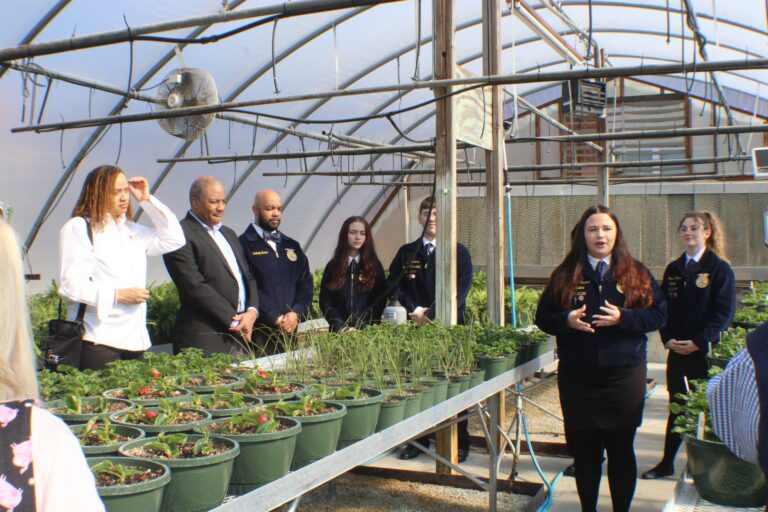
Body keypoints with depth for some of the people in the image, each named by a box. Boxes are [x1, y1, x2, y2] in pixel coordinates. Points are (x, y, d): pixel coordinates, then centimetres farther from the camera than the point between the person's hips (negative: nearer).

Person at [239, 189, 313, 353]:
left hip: (290, 331, 5)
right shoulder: (244, 244, -3)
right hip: (260, 332, -5)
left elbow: (306, 283, 12)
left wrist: (296, 313, -4)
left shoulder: (292, 246, 17)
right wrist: (277, 319, -14)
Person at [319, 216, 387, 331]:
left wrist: (360, 326, -10)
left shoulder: (375, 266, 8)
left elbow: (380, 300, 2)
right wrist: (341, 327, -9)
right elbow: (325, 301, 5)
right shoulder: (333, 266, 9)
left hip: (367, 330, -1)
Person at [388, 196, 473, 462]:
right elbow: (396, 285, 6)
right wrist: (415, 310, -9)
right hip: (417, 326, 2)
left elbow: (459, 290, -7)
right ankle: (418, 438, 16)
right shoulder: (407, 253, 11)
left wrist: (432, 315, -14)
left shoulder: (458, 252, 2)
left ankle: (460, 441, 12)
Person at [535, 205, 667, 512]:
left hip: (624, 376, -1)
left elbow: (659, 314, -1)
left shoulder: (636, 273, 4)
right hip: (576, 377, 1)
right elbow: (543, 317, 6)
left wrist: (623, 317, -17)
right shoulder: (565, 275, 6)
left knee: (621, 449, 7)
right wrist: (567, 320, -15)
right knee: (583, 450, 9)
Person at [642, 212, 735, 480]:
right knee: (677, 405, 12)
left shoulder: (719, 269, -5)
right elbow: (663, 307, 11)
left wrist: (698, 342, -15)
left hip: (705, 351, -4)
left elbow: (724, 312, -10)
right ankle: (667, 462, 21)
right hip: (676, 350, 5)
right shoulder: (674, 269, 10)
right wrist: (668, 338, -4)